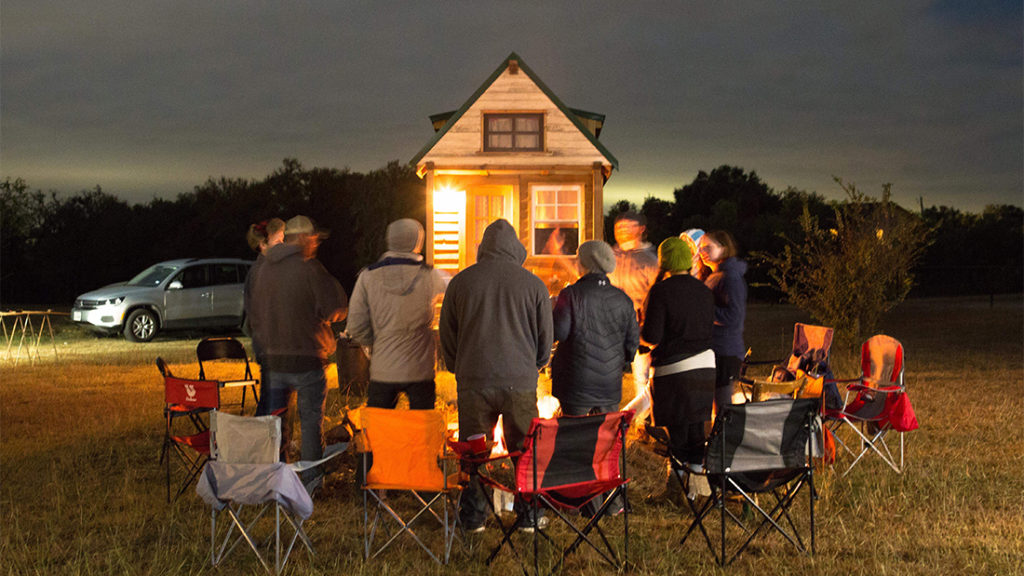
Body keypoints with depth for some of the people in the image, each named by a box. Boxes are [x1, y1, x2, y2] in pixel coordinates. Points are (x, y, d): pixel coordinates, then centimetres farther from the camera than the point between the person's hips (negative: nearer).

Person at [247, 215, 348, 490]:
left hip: (273, 358, 5)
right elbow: (336, 309, -11)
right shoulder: (309, 267, -11)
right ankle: (312, 479, 9)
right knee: (311, 420, 5)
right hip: (306, 358, -5)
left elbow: (254, 314, 16)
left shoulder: (263, 268, 8)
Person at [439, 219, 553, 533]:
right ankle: (530, 516, 16)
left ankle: (473, 516, 16)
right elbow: (546, 337, 7)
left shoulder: (460, 281, 1)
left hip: (473, 381, 1)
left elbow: (446, 334, 8)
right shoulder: (533, 284, 0)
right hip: (520, 383, 0)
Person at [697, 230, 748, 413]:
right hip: (714, 350, 9)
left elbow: (733, 317, -20)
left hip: (726, 353, -9)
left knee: (723, 406, -6)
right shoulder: (713, 277, 17)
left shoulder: (731, 277, -13)